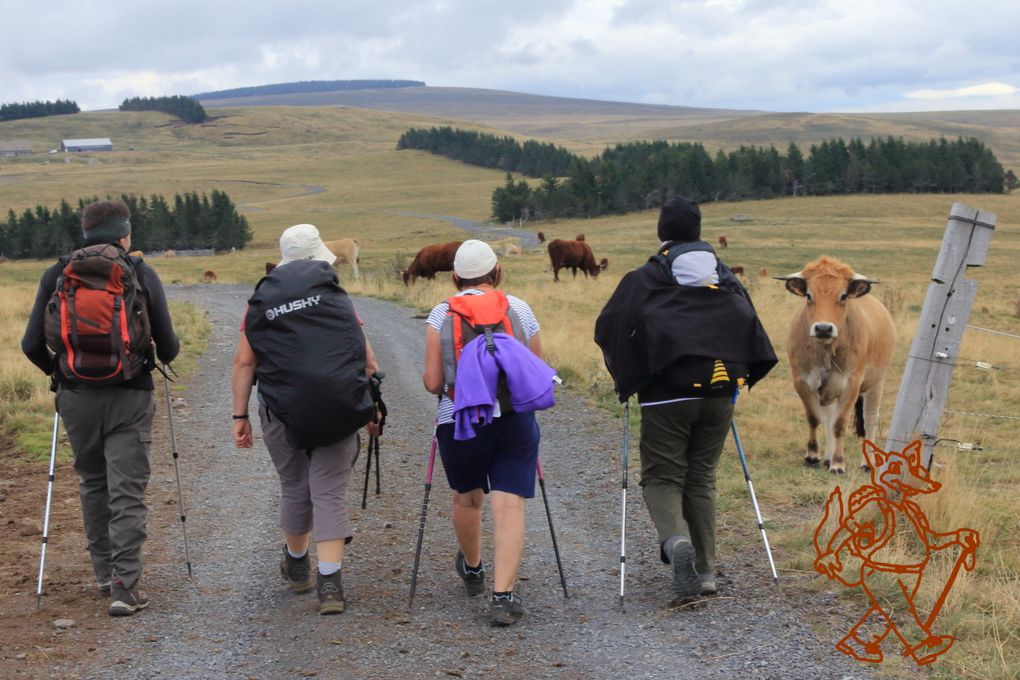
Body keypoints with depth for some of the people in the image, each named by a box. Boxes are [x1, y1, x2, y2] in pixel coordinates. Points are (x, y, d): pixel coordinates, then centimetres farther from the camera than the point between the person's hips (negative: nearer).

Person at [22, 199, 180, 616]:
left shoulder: (57, 275, 3)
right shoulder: (142, 275, -1)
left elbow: (32, 345, 0)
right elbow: (168, 348, -2)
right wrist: (165, 353, 22)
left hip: (76, 396, 2)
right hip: (129, 397, -2)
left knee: (92, 485, 19)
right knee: (127, 493, 1)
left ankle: (104, 573, 26)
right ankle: (125, 586, -6)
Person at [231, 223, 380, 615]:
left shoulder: (261, 303, 8)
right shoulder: (337, 299, 7)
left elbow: (244, 363, 1)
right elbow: (367, 361, 4)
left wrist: (240, 416, 4)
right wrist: (373, 410, 13)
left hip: (284, 413, 1)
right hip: (339, 414, -1)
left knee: (294, 488, 19)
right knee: (330, 495, 1)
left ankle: (297, 568, 39)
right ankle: (330, 584, -8)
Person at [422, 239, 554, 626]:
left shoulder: (441, 315, -1)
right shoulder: (519, 310, 4)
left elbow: (432, 383, -4)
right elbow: (540, 376, 7)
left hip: (459, 421, 0)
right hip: (514, 421, 0)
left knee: (466, 497, 22)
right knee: (510, 506, -2)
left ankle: (472, 569, 44)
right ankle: (503, 596, -11)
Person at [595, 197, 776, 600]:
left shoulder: (644, 280, -2)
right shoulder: (728, 282, 11)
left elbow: (607, 329, -3)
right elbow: (753, 334, 14)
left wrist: (625, 377, 12)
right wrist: (739, 378, 25)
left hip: (667, 396, -4)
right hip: (719, 395, 4)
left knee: (661, 478, 5)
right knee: (702, 479, 14)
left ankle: (676, 539, -25)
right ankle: (705, 570, 12)